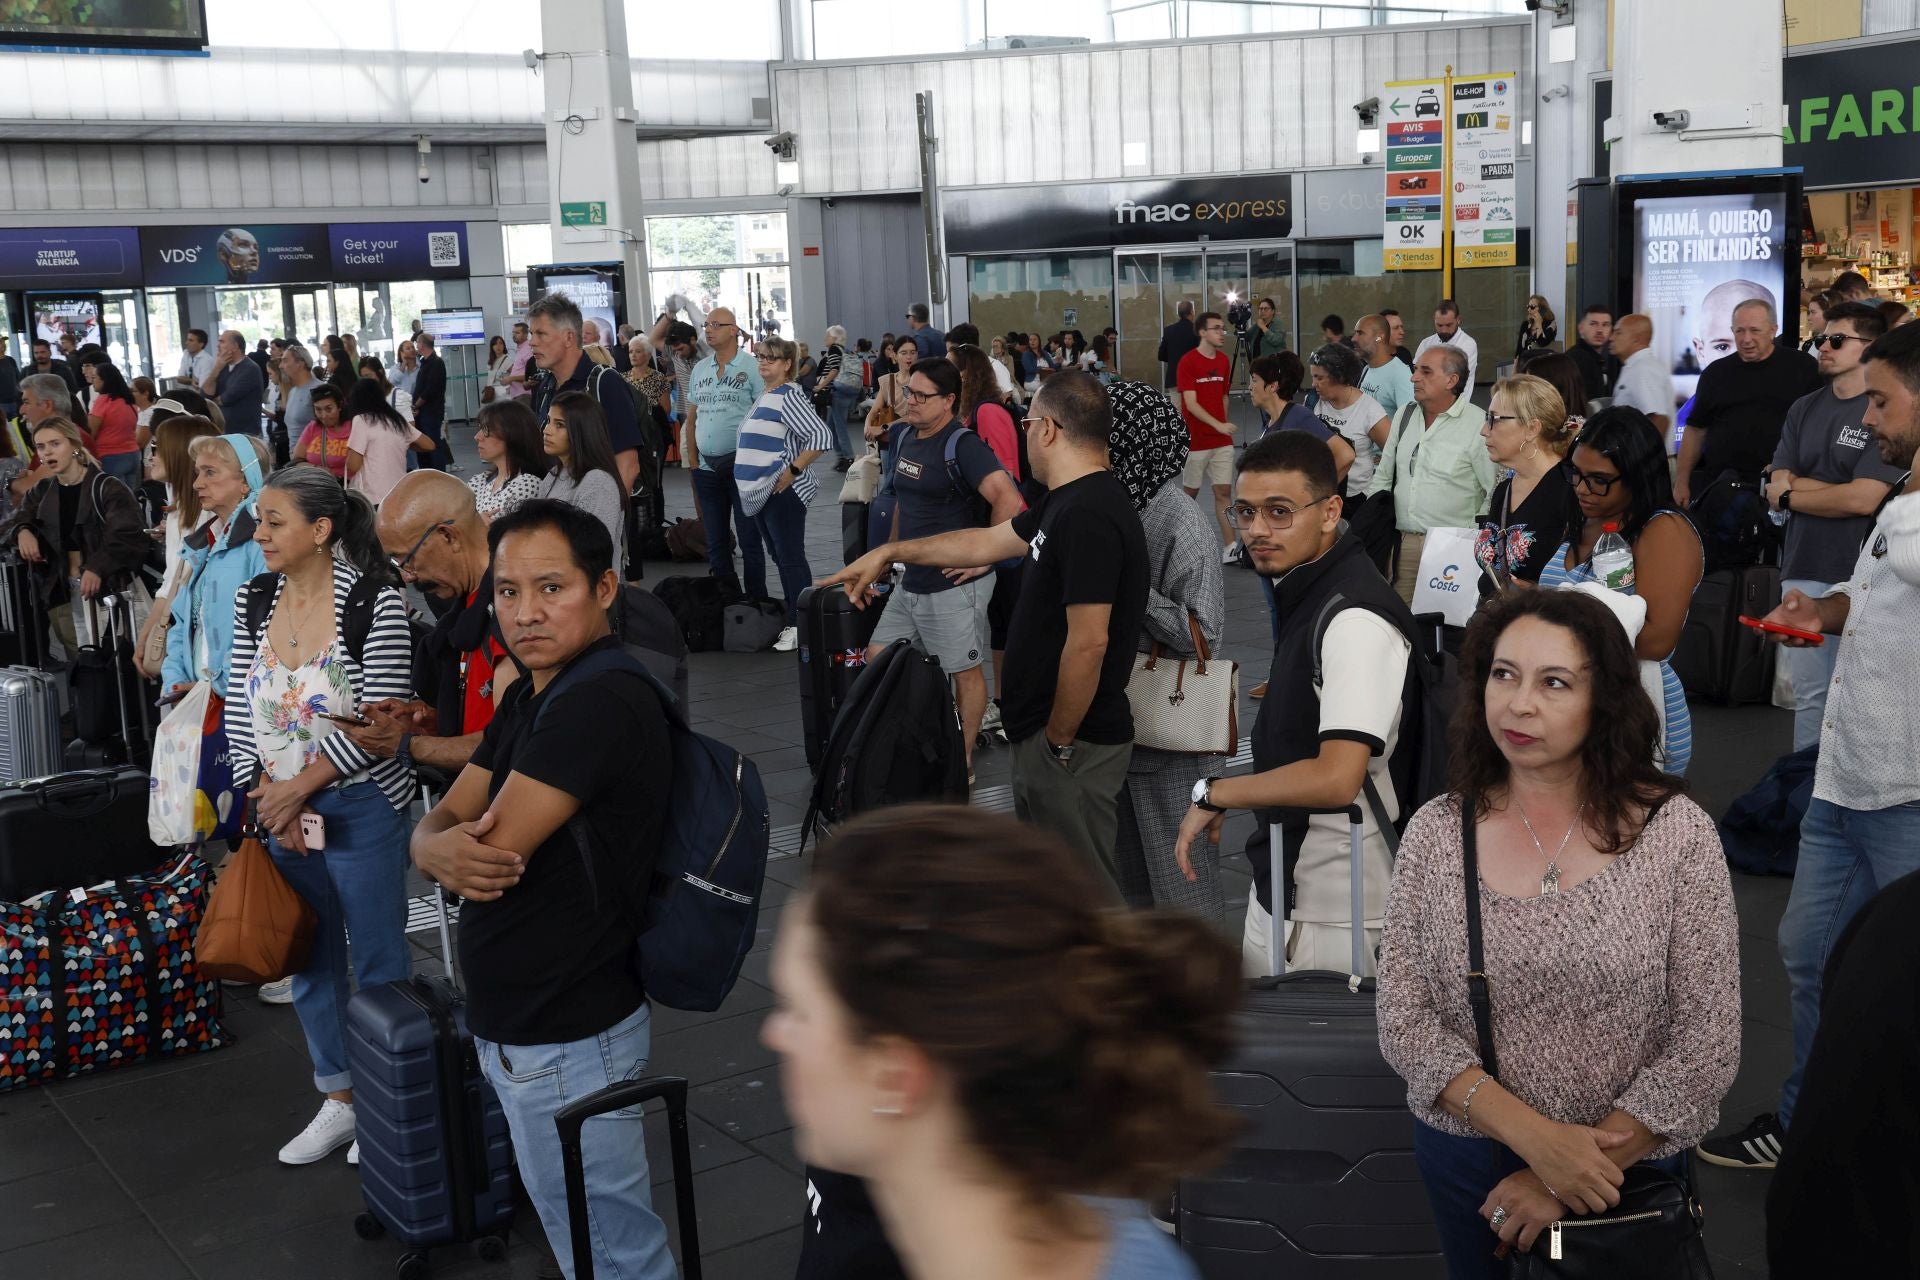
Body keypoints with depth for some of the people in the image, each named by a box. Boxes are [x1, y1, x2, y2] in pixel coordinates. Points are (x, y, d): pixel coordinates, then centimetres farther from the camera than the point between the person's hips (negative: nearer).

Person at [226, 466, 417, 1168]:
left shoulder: (376, 602, -15)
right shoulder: (253, 599, 3)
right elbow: (239, 707, 4)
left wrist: (298, 787, -14)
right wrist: (270, 796, -7)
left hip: (360, 807, -6)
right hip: (279, 806, 6)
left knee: (379, 962, 6)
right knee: (310, 960, 17)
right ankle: (338, 1100, 33)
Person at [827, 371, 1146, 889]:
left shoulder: (1088, 516, -23)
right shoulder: (1064, 503, 10)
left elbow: (1088, 642, -26)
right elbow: (987, 541, 24)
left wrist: (1059, 743, -17)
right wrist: (890, 551, 29)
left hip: (1074, 744, -10)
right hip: (1045, 733, 10)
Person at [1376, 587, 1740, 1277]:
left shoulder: (1678, 835, -12)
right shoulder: (1436, 832, -8)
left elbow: (1706, 1048, -12)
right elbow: (1404, 1021, -9)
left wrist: (1580, 1173, -14)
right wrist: (1538, 1138, -20)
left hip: (1629, 1165, -1)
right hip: (1464, 1158, 2)